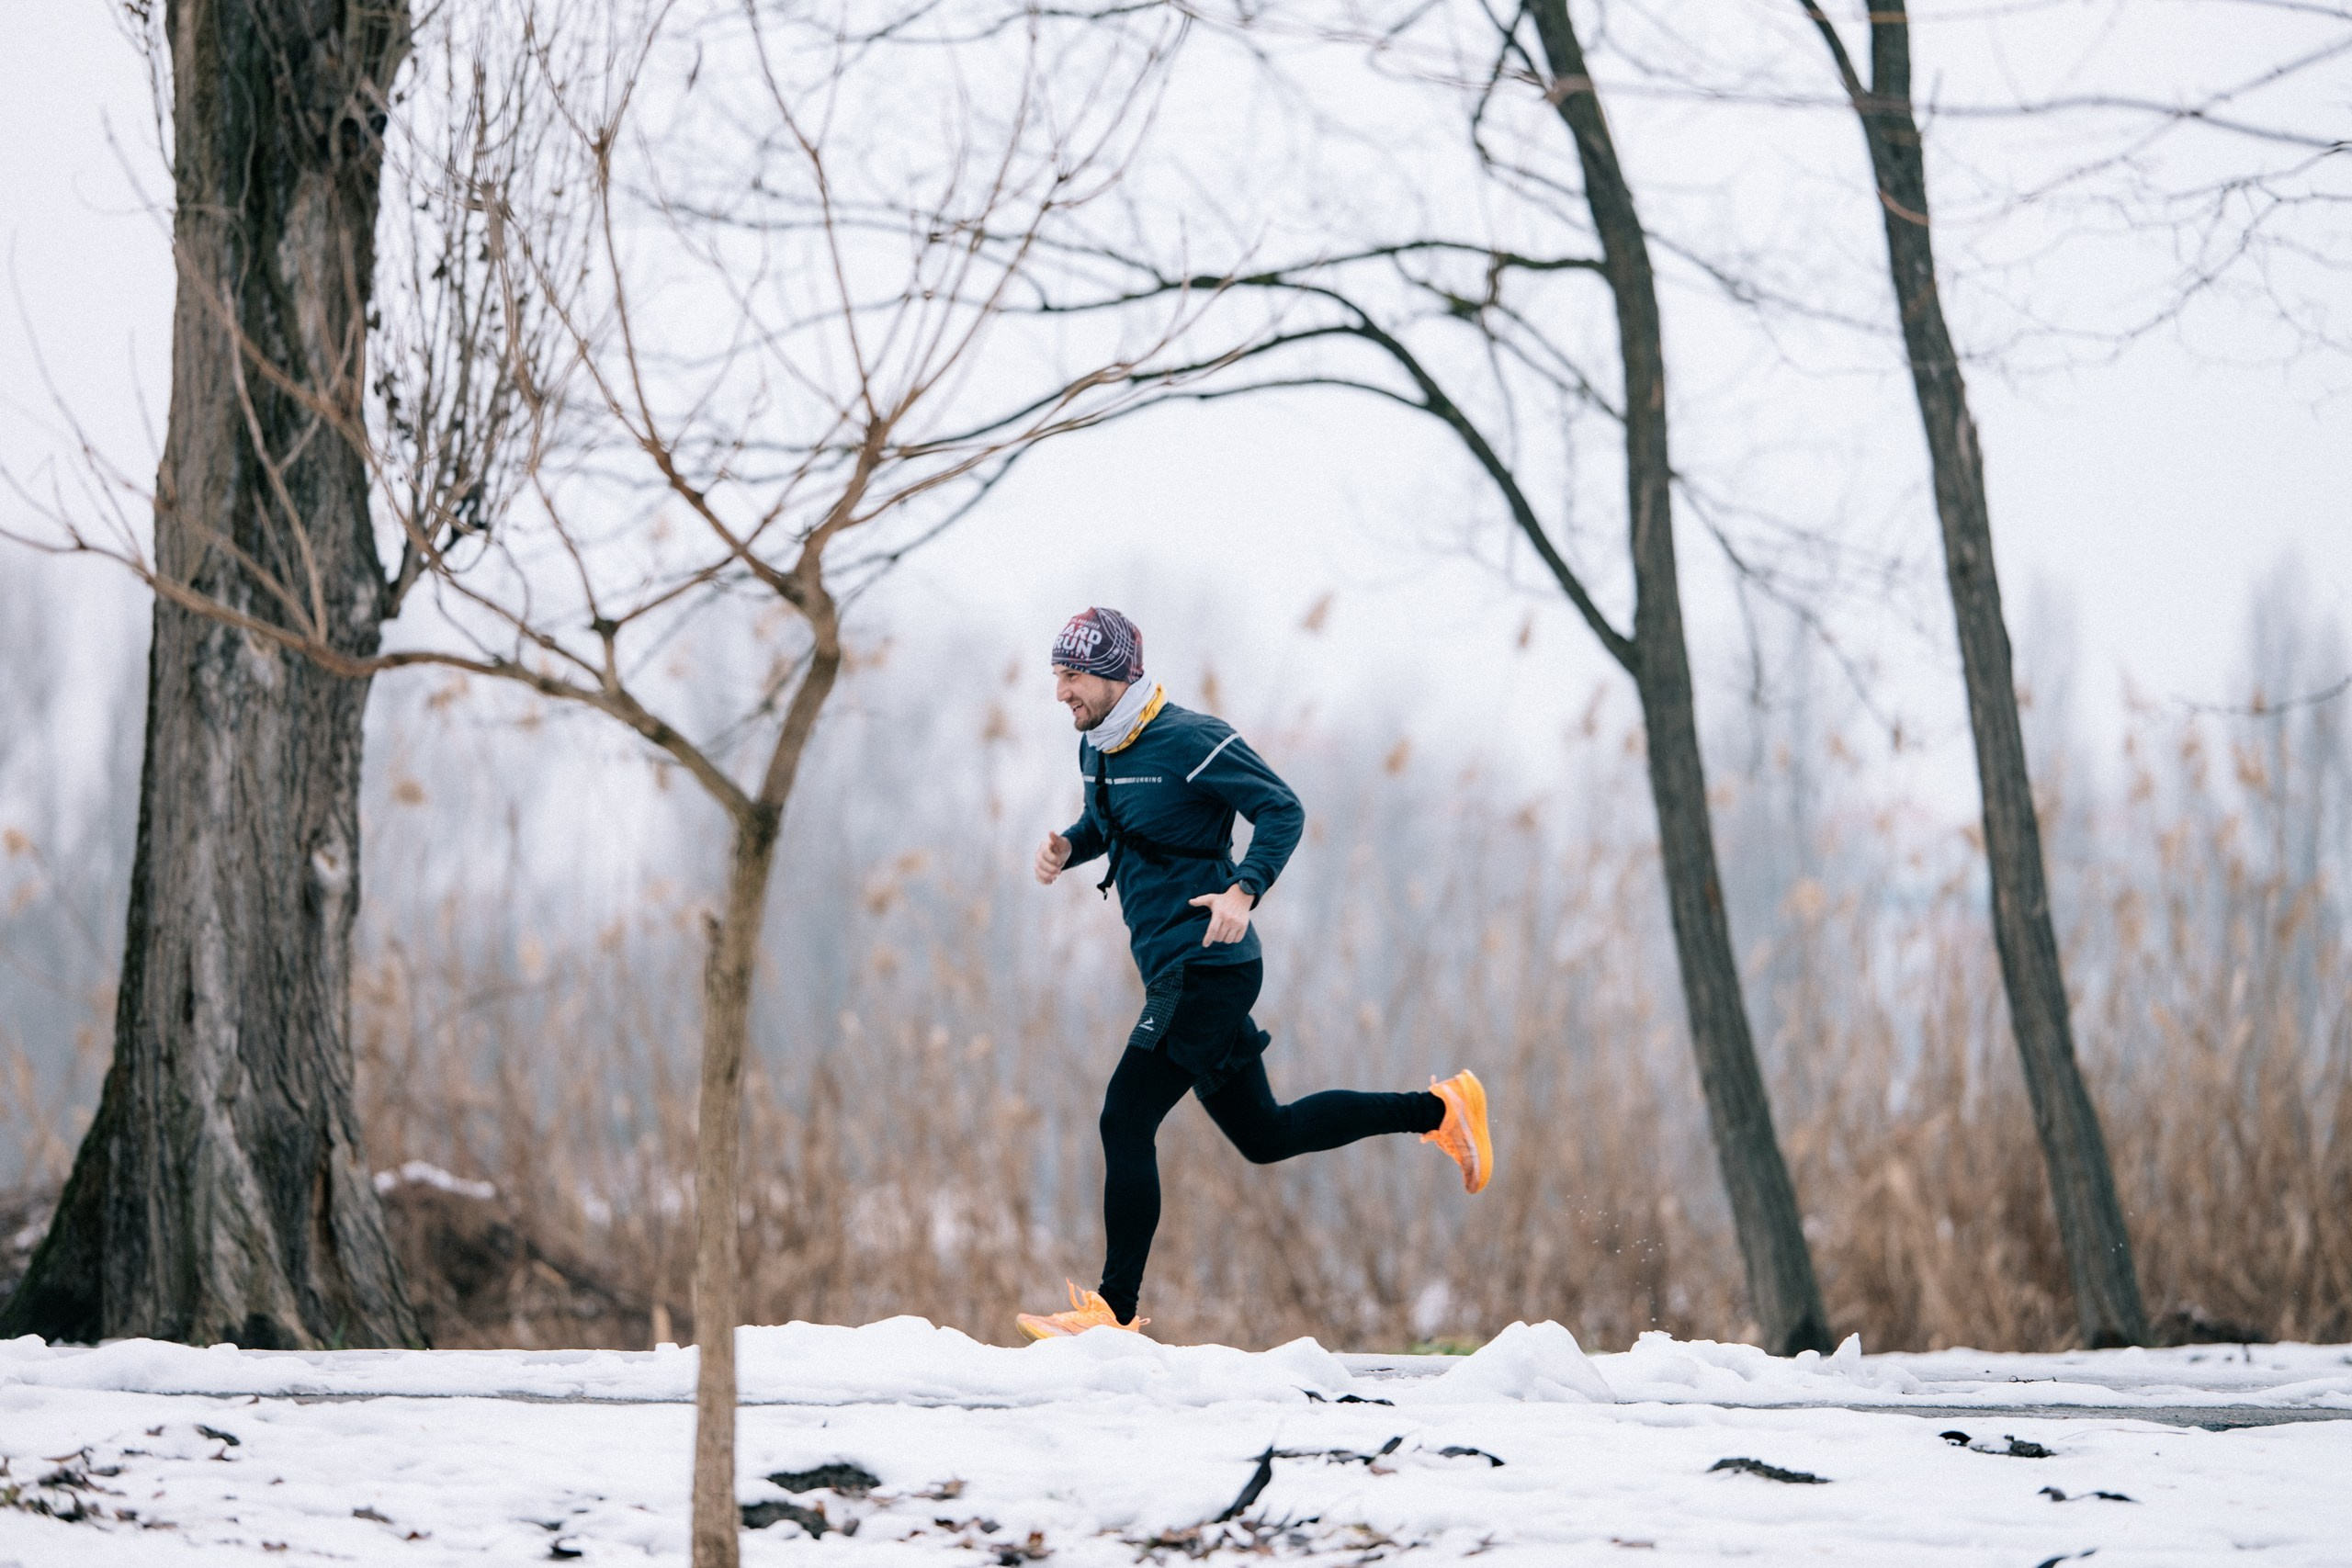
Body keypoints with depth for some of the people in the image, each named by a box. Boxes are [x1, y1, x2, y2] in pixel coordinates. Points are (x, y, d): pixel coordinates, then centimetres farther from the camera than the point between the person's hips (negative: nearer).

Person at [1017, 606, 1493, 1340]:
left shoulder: (1187, 741, -16)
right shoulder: (1099, 748, 10)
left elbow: (1281, 810, -15)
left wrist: (1244, 891, -29)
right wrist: (1067, 849, 5)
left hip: (1207, 970, -10)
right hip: (1173, 974, 10)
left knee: (1125, 1122, -13)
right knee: (1264, 1135, 15)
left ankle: (1115, 1311, -8)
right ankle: (1439, 1111, 25)